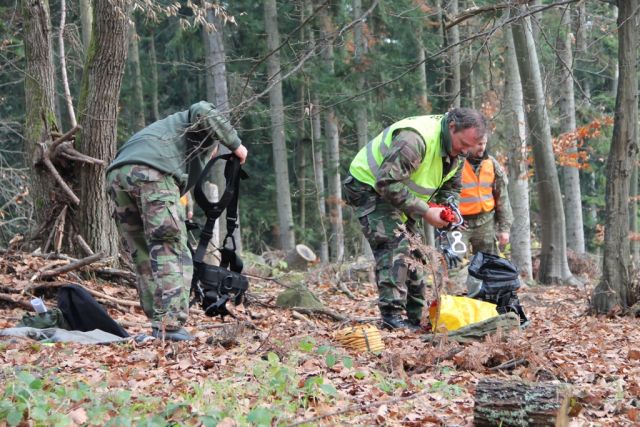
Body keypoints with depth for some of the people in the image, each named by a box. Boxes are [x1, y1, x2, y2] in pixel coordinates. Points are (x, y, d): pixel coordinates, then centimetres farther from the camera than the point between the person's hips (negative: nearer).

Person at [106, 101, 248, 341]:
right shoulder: (203, 129, 26)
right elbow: (203, 112, -1)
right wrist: (234, 143, 8)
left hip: (116, 175, 7)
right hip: (150, 172, -7)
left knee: (144, 256, 11)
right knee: (171, 251, -7)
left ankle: (158, 325, 7)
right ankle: (170, 324, -17)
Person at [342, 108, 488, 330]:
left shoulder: (456, 149, -3)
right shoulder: (415, 139, -34)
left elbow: (451, 187, 11)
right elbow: (387, 183, -36)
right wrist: (425, 212, -32)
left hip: (398, 194, 9)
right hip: (370, 186, -9)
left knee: (412, 251, 6)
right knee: (394, 244, -22)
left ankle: (416, 316, 11)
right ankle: (391, 316, -24)